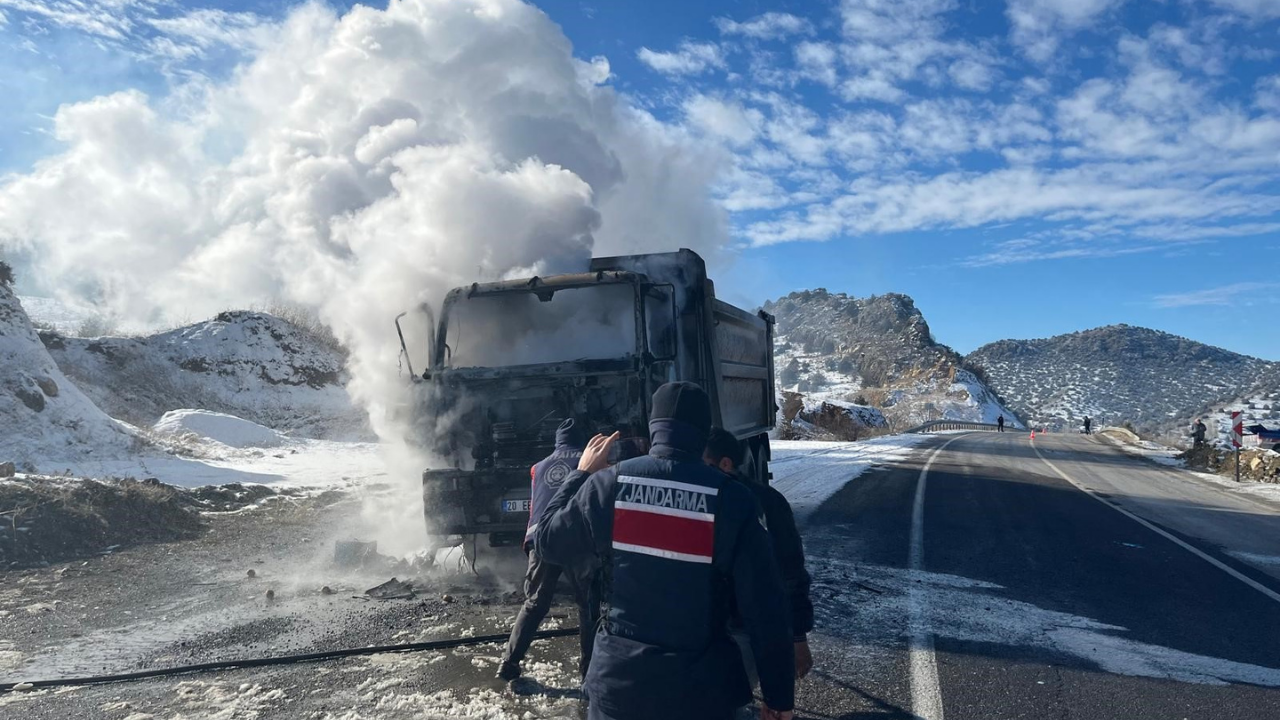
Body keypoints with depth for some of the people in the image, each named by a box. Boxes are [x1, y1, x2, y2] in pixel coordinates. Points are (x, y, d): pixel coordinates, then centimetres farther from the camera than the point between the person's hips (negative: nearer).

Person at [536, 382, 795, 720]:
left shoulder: (608, 484, -10)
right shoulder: (732, 500, -14)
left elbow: (548, 542, 7)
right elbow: (767, 612, -11)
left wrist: (582, 473, 17)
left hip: (618, 683, 2)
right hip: (702, 692, -1)